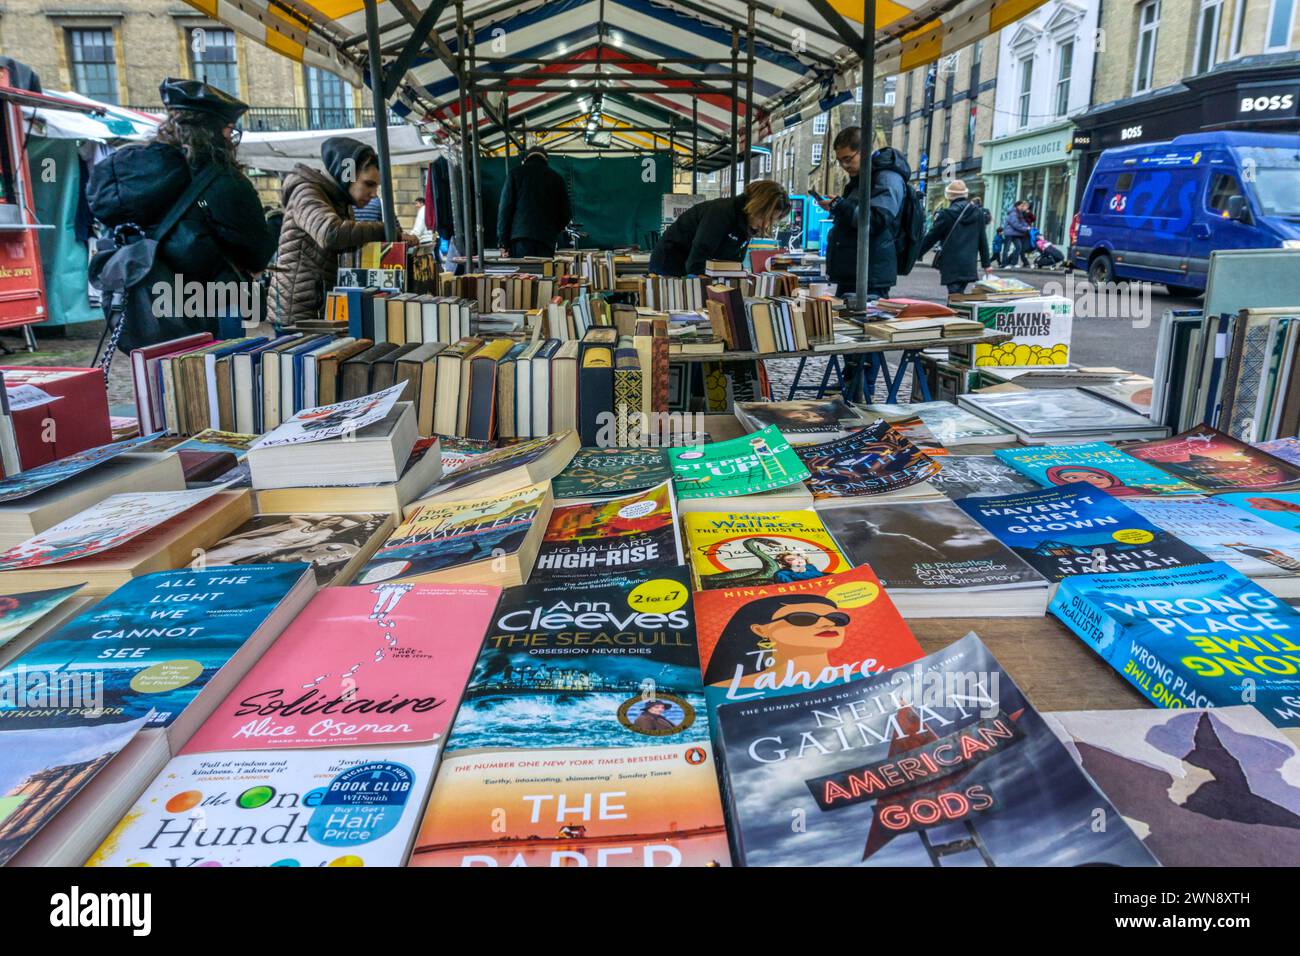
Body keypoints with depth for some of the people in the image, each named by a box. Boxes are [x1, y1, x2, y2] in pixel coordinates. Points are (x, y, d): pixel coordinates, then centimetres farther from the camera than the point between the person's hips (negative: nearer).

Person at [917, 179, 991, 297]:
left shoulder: (947, 213, -8)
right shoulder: (978, 212, 7)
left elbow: (931, 237, -4)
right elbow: (983, 240, 11)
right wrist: (986, 263, 17)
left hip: (951, 265, -4)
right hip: (969, 265, 4)